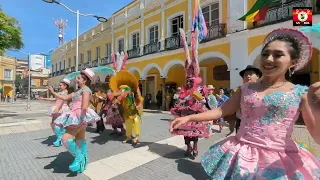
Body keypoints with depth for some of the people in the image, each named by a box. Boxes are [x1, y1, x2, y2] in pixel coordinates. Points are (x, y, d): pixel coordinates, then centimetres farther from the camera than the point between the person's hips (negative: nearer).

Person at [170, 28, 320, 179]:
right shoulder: (246, 89, 2)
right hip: (242, 155, 3)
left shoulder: (300, 93, -4)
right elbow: (221, 111, 0)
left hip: (278, 160, -2)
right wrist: (188, 118, -7)